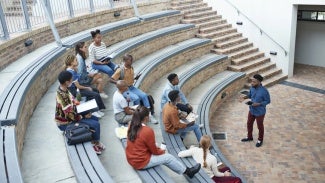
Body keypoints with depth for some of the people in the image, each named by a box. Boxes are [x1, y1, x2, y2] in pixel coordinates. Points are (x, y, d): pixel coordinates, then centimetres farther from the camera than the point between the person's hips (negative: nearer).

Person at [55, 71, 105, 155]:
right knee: (96, 124, -11)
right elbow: (71, 117, -30)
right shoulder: (63, 97, -33)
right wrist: (84, 116, -16)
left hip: (69, 116, 10)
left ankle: (93, 140, 23)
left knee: (95, 119, 13)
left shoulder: (63, 90, -3)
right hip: (66, 123, -10)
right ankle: (96, 144, 12)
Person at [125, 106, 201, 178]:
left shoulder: (131, 127, -2)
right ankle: (188, 171, 25)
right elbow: (154, 151, -14)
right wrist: (162, 151, 8)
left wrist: (159, 150, 15)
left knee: (161, 155, 22)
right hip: (141, 162, -8)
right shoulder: (147, 131, -26)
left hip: (132, 159, 8)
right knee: (168, 157, 6)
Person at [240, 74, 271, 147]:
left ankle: (260, 140, 39)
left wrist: (258, 104, -27)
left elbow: (268, 101, -17)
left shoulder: (264, 91, -29)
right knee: (249, 124, 22)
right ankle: (249, 137, 46)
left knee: (260, 126, 15)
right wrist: (244, 97, -11)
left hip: (260, 112, -6)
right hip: (251, 110, 6)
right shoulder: (252, 87, -10)